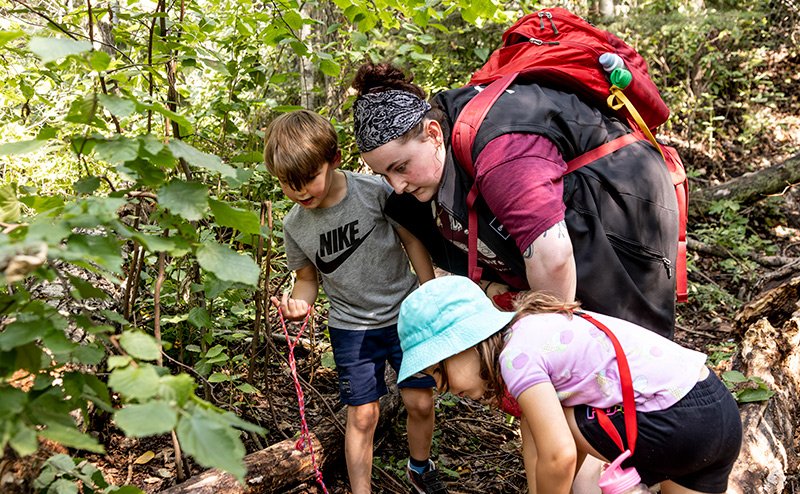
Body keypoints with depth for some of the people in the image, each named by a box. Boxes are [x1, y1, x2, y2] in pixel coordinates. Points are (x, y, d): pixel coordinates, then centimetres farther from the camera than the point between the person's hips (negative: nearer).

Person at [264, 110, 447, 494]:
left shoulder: (375, 190, -19)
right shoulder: (294, 225, -10)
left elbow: (412, 240, -7)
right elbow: (308, 277, 6)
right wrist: (299, 303, -17)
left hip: (406, 312, -1)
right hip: (351, 326, 1)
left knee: (420, 401, 6)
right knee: (362, 416, 2)